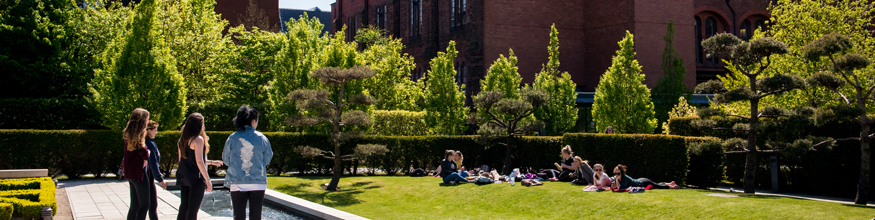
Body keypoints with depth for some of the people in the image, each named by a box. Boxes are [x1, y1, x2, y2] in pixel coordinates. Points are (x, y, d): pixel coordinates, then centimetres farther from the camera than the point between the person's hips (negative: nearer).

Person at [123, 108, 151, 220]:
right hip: (139, 172, -9)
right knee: (144, 205, -2)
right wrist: (148, 151, 1)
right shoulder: (139, 135, -18)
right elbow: (145, 155, -17)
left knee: (134, 205, 15)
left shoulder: (128, 134, 8)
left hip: (130, 173, 9)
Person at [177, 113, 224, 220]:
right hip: (196, 178, -7)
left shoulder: (182, 140, 11)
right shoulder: (198, 139, -13)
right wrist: (208, 180, -14)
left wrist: (211, 162, 25)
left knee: (184, 207, 13)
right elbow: (199, 162, -17)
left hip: (183, 177, 7)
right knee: (193, 209, -3)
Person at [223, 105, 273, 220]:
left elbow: (226, 159, 6)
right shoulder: (261, 138, -5)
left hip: (237, 183, 0)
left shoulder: (232, 138, -3)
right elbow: (267, 160, 3)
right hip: (258, 183, 0)